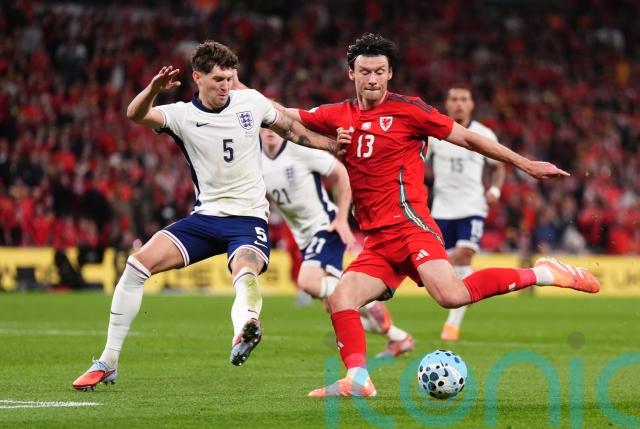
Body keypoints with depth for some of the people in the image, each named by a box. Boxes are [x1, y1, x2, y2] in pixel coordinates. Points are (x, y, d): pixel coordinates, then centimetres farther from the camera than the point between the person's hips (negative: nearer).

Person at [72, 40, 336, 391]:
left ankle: (243, 333, -67)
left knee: (245, 271, -35)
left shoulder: (251, 102, 0)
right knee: (138, 263, -13)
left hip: (248, 220, -2)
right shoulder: (183, 115, -5)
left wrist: (335, 145, 13)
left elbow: (290, 129, 19)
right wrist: (153, 89, -46)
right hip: (205, 216, 2)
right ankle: (108, 363, -3)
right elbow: (135, 115, -25)